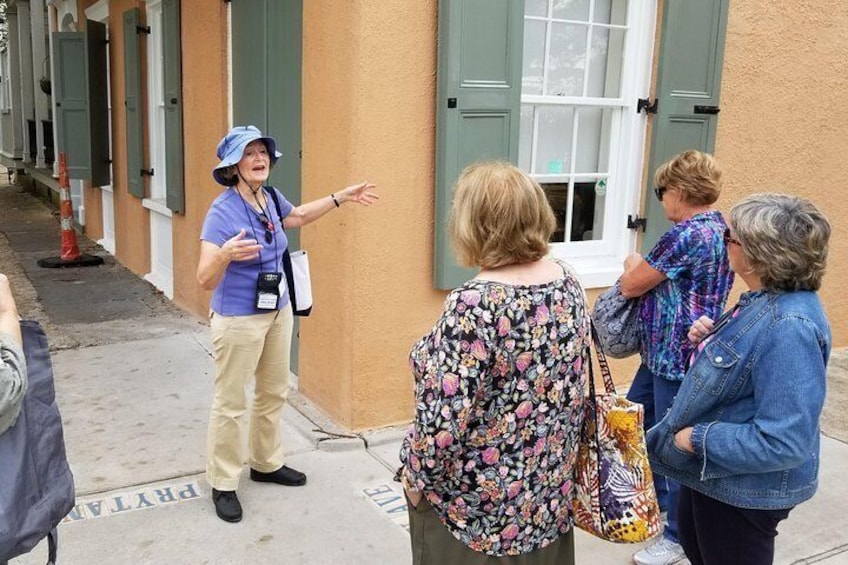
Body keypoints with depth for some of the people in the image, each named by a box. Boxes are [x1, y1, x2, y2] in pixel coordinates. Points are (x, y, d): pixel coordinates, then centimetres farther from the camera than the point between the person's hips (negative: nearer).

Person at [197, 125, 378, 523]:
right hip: (238, 319, -8)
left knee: (274, 393, 19)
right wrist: (226, 254, -47)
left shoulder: (271, 198, -1)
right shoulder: (223, 212, -22)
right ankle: (223, 484, 19)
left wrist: (342, 197, 22)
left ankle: (267, 464, 38)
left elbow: (298, 215, 24)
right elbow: (205, 280, -27)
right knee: (231, 403, 2)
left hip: (278, 312, 8)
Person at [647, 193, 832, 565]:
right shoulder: (765, 300, -1)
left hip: (742, 489, -9)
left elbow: (783, 442, -35)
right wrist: (712, 337, -4)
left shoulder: (789, 328, -33)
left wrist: (698, 439, -25)